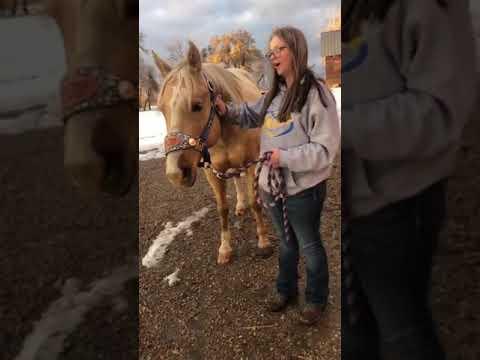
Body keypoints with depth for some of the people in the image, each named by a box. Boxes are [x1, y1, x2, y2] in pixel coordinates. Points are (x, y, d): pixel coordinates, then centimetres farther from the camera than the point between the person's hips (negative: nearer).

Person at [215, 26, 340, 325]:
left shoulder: (316, 93, -19)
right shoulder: (275, 93, 4)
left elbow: (325, 150, -22)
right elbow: (253, 116, 21)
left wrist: (285, 157, -28)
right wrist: (227, 110, 3)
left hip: (303, 190, -6)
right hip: (273, 186, 7)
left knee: (310, 247, 15)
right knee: (286, 243, 25)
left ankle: (316, 300, 39)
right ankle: (286, 290, 48)